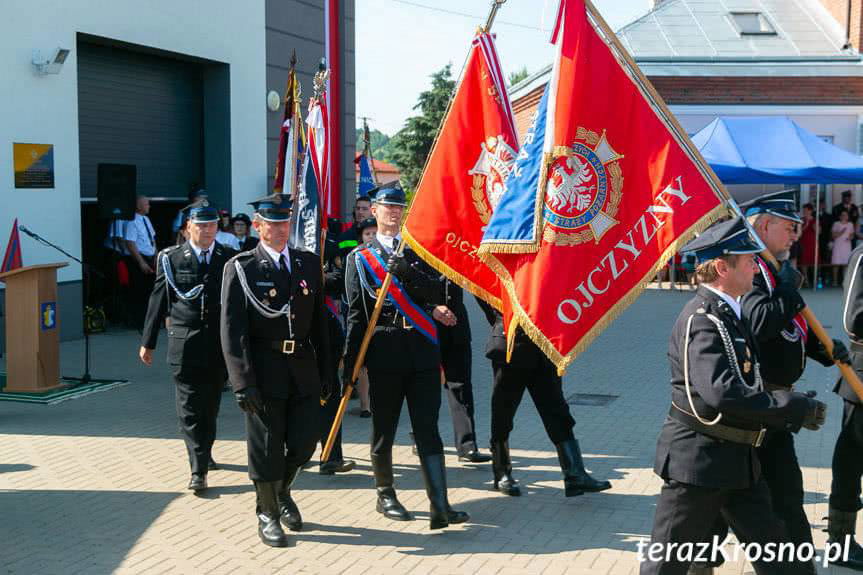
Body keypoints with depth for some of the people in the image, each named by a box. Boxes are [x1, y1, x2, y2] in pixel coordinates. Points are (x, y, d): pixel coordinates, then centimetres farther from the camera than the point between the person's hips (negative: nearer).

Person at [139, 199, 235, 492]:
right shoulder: (170, 258, 1)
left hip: (220, 345, 2)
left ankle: (204, 453, 35)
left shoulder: (229, 259, 4)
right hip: (185, 345, -2)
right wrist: (148, 342, 5)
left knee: (210, 406, 14)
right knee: (189, 409, -5)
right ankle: (198, 470, -5)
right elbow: (158, 301, 4)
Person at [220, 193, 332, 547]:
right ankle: (267, 514, 24)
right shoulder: (241, 268, -5)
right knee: (266, 448, 5)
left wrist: (325, 372, 9)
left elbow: (319, 322, 11)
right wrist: (242, 382, -16)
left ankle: (282, 492, 37)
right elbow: (232, 330, -10)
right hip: (265, 372, -4)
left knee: (304, 442, 8)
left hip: (304, 369, 4)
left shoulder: (308, 264, 8)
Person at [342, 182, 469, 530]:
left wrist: (409, 272, -17)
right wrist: (350, 364, -3)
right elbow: (355, 315, 2)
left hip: (423, 353, 2)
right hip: (384, 355, -2)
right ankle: (385, 495, 26)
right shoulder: (359, 258, 6)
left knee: (428, 431, -3)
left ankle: (440, 508, -8)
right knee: (384, 431, 7)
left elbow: (435, 295, 0)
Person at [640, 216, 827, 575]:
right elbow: (721, 394, -33)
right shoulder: (702, 319, -21)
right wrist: (797, 408, -27)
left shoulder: (729, 314, 11)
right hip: (697, 461, -10)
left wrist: (796, 410, 11)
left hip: (738, 461, 10)